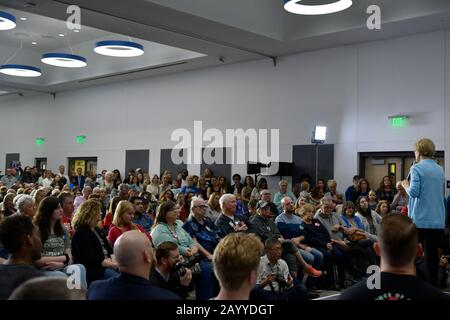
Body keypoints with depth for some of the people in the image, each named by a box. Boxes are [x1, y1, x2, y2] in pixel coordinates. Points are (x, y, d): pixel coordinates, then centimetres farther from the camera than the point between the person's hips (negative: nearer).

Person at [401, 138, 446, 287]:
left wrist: (405, 185, 2)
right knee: (432, 255, 9)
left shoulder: (417, 168, -9)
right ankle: (433, 285, 12)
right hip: (438, 220, 5)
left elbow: (414, 192, -16)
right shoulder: (440, 170, 11)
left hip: (419, 220, -5)